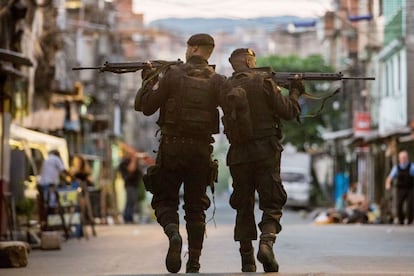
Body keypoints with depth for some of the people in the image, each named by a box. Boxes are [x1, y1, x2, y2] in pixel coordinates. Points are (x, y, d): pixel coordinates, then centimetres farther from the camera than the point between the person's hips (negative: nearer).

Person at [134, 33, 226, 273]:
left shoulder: (173, 74, -4)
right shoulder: (218, 81, 2)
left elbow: (145, 106, -1)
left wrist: (148, 80, 15)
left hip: (172, 147, -2)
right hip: (202, 150, 2)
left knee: (164, 200, 8)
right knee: (196, 207, 11)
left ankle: (174, 234, -23)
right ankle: (194, 264, 9)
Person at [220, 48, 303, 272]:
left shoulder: (226, 88, 5)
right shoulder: (262, 81, -6)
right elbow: (288, 111, -6)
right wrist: (295, 93, 15)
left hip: (238, 154, 4)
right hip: (265, 151, -4)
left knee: (244, 206, 12)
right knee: (272, 203, 2)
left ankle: (247, 260, 10)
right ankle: (267, 241, -23)